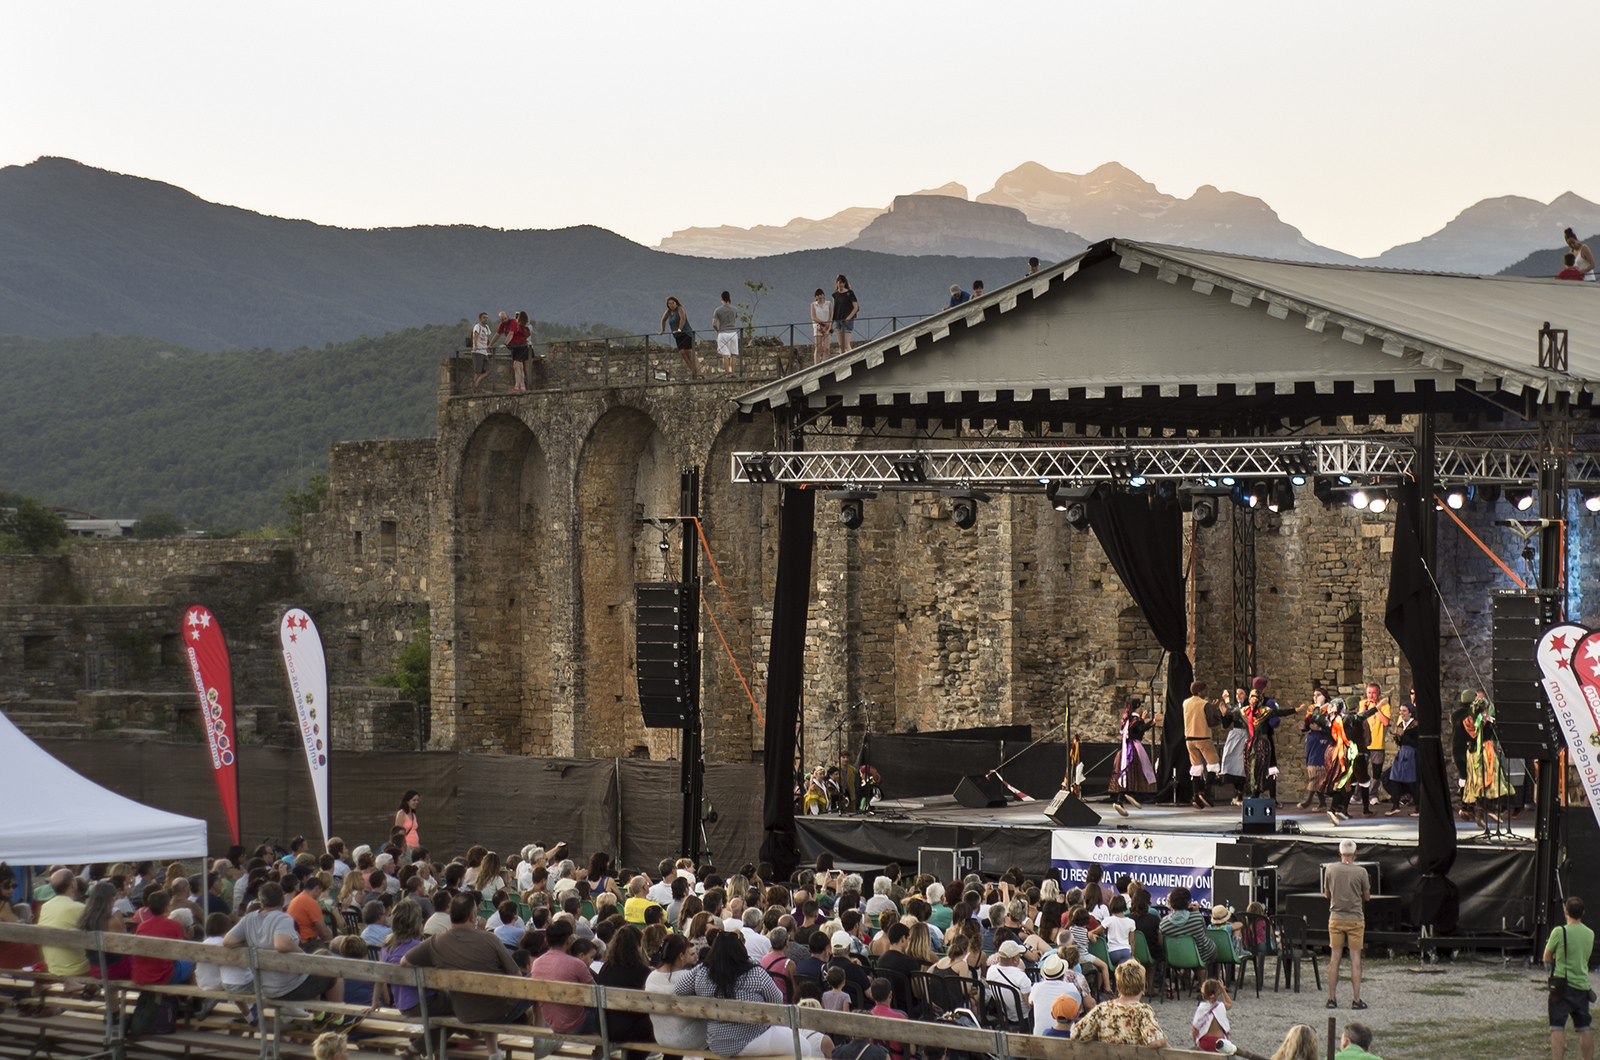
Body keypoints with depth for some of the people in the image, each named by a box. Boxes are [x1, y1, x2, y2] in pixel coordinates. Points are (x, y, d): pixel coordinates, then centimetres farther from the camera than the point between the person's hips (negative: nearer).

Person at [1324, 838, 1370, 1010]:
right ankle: (1356, 999, 1)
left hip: (1336, 918, 2)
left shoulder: (1331, 870, -2)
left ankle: (1332, 998, 6)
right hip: (1355, 919, -2)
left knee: (1335, 957, 5)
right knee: (1355, 958, 2)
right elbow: (1367, 896, 4)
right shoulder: (1360, 872, -8)